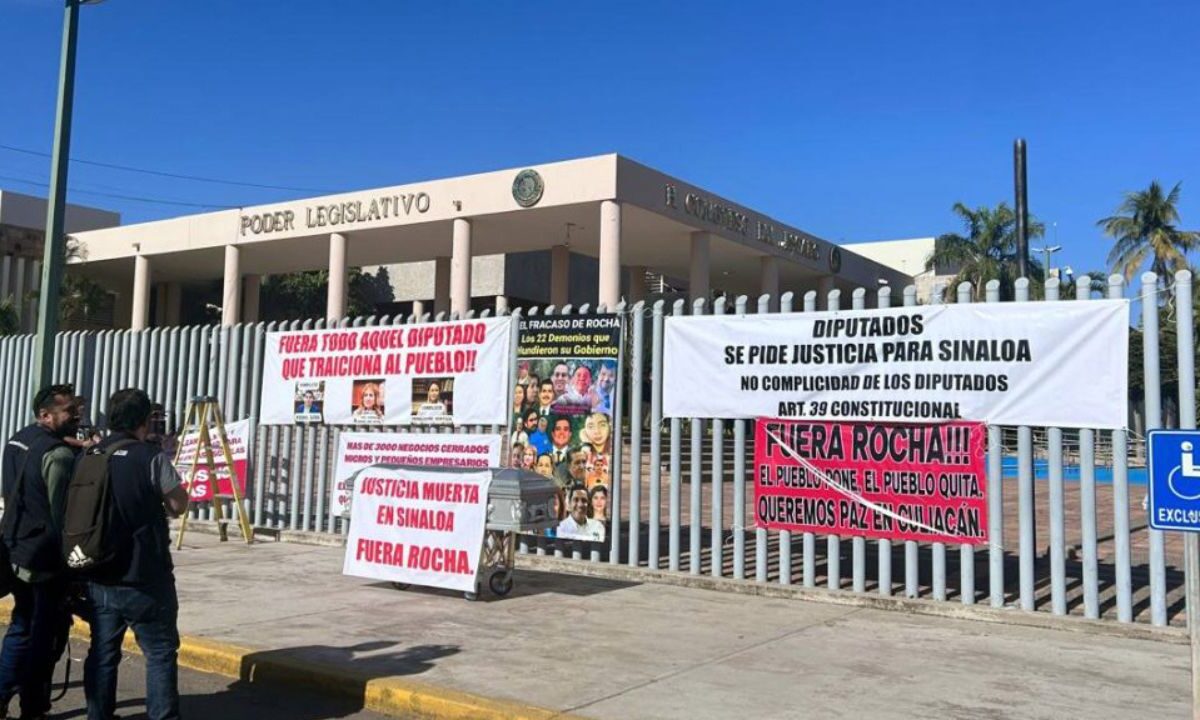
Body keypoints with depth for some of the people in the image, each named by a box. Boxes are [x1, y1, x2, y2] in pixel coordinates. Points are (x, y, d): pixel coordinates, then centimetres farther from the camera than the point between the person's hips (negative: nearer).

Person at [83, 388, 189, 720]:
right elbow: (180, 505, -6)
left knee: (102, 653, 14)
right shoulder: (151, 457, -14)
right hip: (145, 580, -6)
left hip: (99, 577, 6)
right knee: (161, 653, 5)